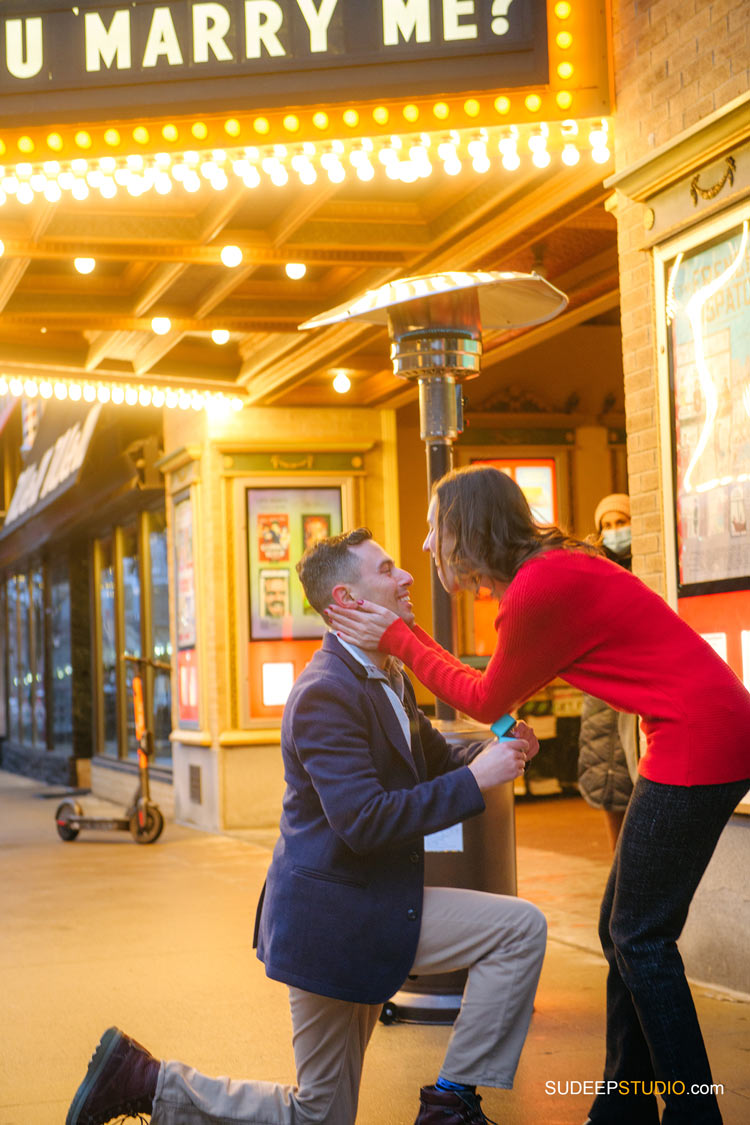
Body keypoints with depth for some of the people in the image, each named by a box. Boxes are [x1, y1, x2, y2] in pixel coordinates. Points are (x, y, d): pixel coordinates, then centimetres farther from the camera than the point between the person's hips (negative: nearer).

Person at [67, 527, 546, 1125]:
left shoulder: (388, 677, 11)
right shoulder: (327, 693, -20)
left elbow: (434, 759, 20)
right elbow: (365, 822, -26)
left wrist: (498, 751, 0)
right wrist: (475, 781, -24)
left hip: (368, 909, 9)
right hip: (336, 913, -9)